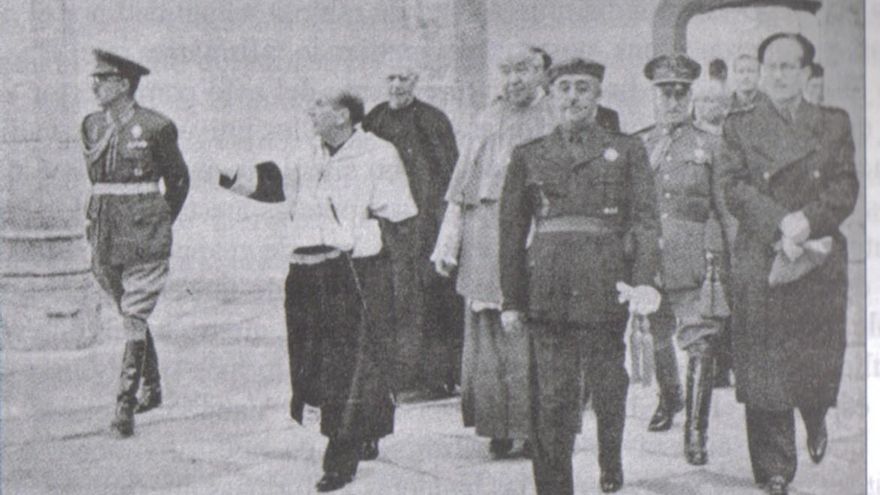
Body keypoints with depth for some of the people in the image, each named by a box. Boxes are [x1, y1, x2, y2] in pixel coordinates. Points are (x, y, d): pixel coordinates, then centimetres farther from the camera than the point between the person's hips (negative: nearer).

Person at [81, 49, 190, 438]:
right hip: (105, 230, 6)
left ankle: (124, 408, -9)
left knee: (134, 319, -9)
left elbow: (179, 179, 5)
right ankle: (152, 388, 32)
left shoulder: (155, 127, -8)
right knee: (130, 314, 16)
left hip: (143, 234, -6)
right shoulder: (92, 126, 6)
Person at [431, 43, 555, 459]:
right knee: (486, 334, 1)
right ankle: (498, 426, 9)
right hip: (484, 235, 3)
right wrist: (447, 244, 7)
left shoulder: (555, 121, 7)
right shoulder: (489, 121, 16)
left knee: (530, 331, -6)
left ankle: (534, 426, 2)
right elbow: (461, 187, 14)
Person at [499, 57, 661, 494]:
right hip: (548, 292, 0)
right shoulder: (528, 156, 12)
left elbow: (645, 220, 3)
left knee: (609, 389, 10)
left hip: (607, 291, 0)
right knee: (551, 397, -3)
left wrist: (644, 281, -12)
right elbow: (512, 231, 10)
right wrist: (511, 300, 4)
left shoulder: (627, 151, 10)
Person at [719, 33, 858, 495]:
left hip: (822, 261, 1)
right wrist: (780, 224, -16)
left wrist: (807, 221, -15)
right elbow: (734, 187, -3)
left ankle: (816, 421, 37)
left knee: (821, 356, 3)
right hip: (759, 261, -1)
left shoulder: (835, 123, 11)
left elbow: (845, 187, 2)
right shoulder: (740, 125, 8)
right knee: (764, 365, -4)